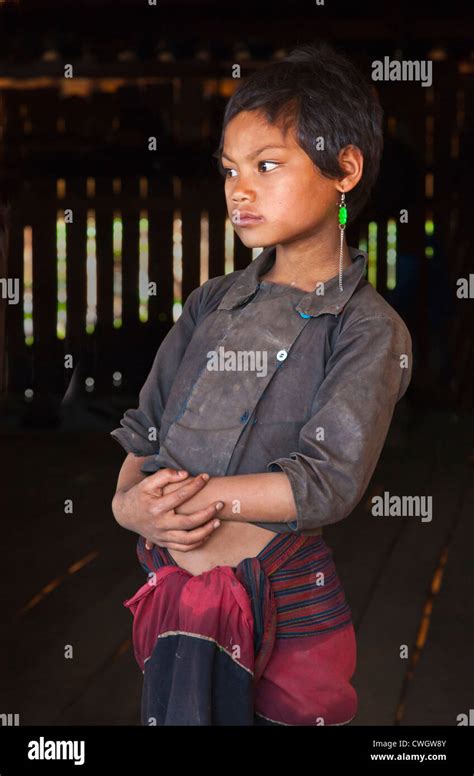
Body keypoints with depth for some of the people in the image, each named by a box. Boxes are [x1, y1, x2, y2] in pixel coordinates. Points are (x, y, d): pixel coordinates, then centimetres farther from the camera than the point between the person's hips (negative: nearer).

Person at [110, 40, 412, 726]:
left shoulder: (369, 328, -6)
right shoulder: (211, 304, 11)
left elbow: (330, 482, -16)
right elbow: (143, 435, 7)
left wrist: (187, 494, -14)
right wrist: (135, 506, -14)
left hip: (289, 609, -4)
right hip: (170, 592, 4)